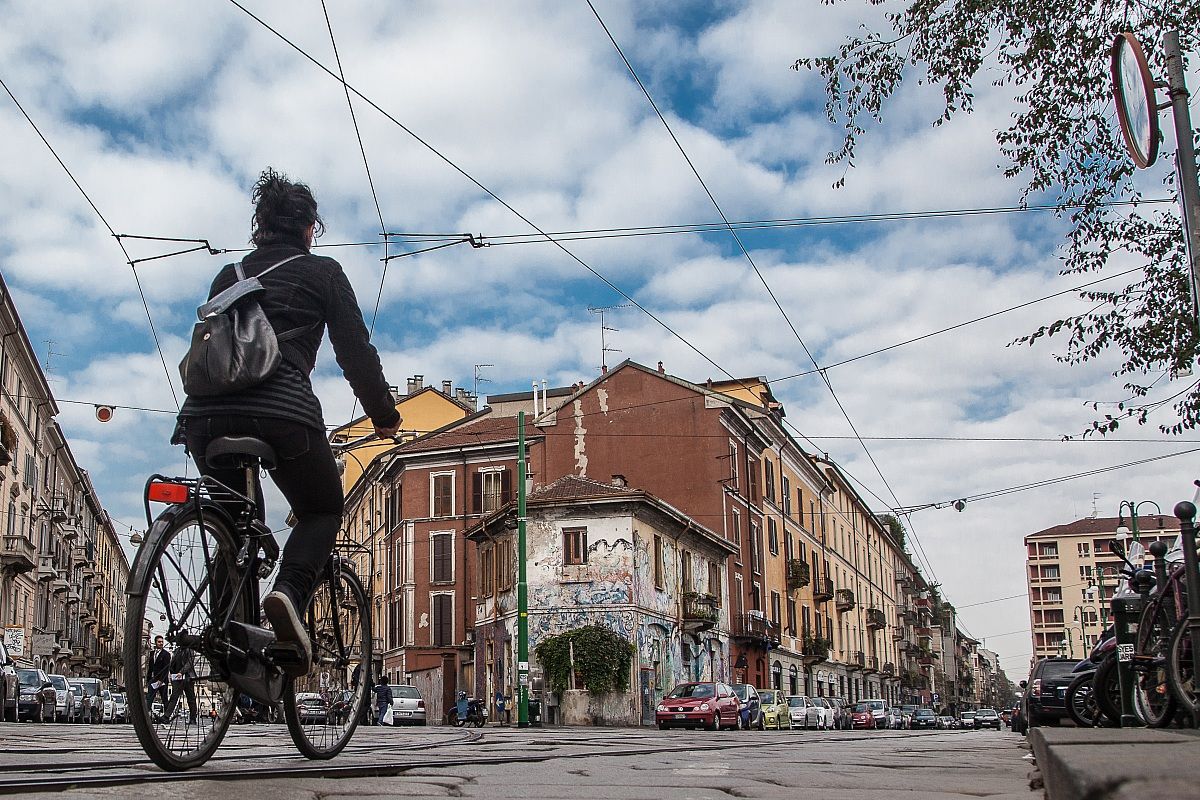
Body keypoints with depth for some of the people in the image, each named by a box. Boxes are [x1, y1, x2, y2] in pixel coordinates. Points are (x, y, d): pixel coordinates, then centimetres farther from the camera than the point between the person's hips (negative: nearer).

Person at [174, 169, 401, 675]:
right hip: (281, 409, -4)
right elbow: (355, 351, 7)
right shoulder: (322, 272, 13)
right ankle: (289, 593, -13)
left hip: (205, 411, 5)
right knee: (323, 509, 16)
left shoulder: (229, 275, 27)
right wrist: (384, 415, 15)